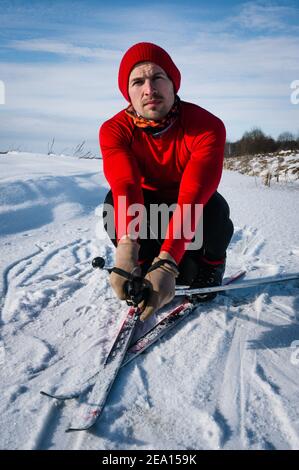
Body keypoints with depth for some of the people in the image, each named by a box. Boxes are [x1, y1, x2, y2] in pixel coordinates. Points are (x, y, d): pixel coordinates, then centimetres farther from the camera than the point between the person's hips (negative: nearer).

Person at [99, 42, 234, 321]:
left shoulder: (208, 126, -28)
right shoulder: (114, 130, -21)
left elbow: (192, 197, -40)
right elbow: (126, 187, -38)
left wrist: (167, 262, -53)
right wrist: (126, 246, -57)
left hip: (195, 206, -1)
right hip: (147, 204, 1)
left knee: (215, 208, -34)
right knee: (114, 204, -30)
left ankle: (210, 264, -1)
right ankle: (146, 263, -5)